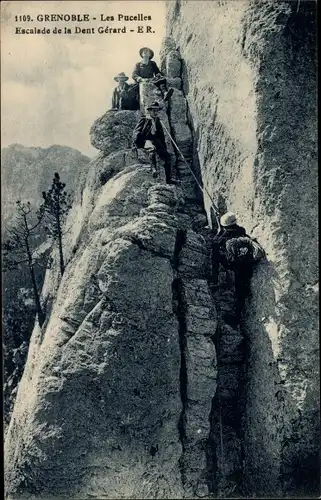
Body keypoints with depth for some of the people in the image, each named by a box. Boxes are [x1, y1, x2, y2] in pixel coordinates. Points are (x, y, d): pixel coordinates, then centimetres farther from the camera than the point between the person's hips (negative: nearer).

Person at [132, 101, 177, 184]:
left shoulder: (158, 121, 23)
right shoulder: (144, 120, 6)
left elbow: (161, 135, 30)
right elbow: (136, 132, 0)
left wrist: (164, 146, 20)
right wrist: (135, 144, -12)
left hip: (156, 141, 6)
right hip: (146, 140, -6)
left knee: (167, 156, -8)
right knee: (152, 148, -41)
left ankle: (168, 178, -4)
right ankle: (154, 169, -45)